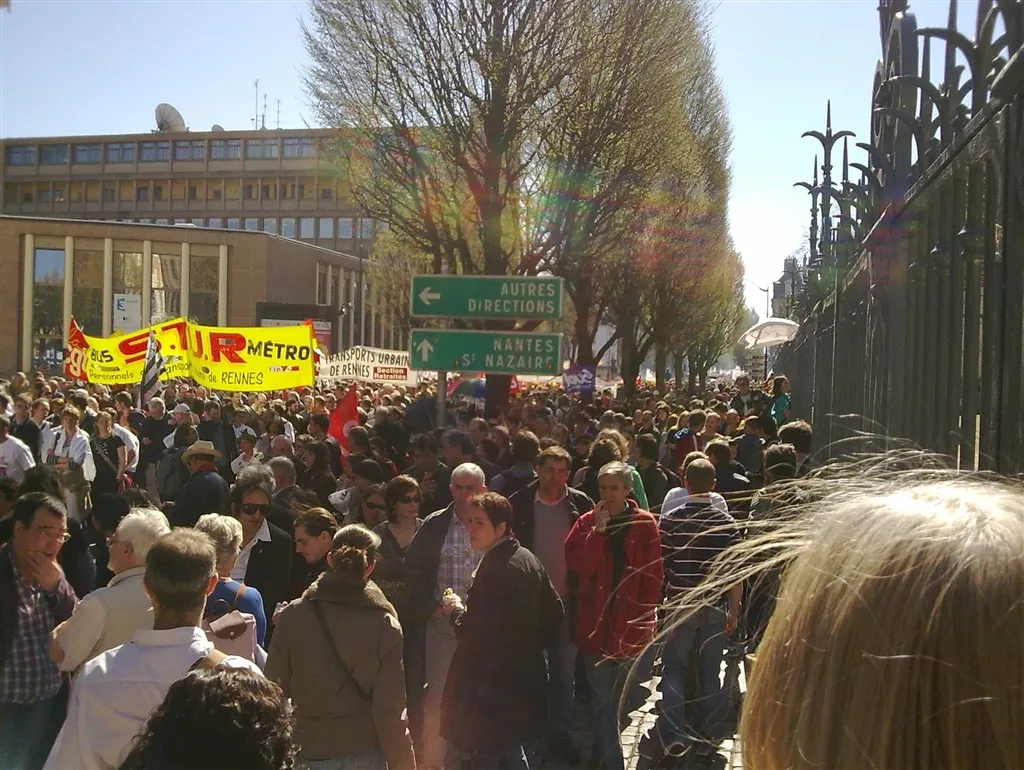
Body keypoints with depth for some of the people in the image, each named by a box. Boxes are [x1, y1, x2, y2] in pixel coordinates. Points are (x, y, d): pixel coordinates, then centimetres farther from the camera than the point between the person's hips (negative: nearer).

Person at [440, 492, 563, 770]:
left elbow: (475, 636, -26)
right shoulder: (529, 559, 5)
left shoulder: (493, 569, -23)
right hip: (523, 677, 9)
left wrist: (456, 611, -8)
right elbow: (554, 612, 12)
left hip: (492, 687, -9)